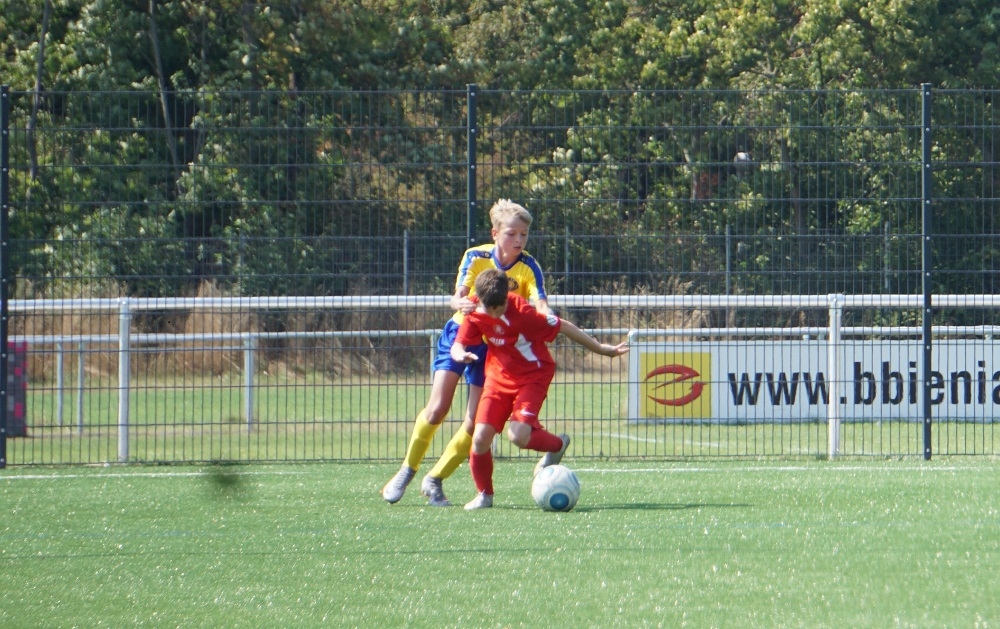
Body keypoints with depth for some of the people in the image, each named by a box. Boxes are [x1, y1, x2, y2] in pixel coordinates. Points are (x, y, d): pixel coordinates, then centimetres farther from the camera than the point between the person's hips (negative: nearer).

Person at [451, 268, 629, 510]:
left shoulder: (521, 313, -27)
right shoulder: (475, 315, -13)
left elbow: (561, 326, -18)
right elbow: (457, 345, -11)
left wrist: (602, 349, -10)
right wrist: (461, 354, -39)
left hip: (532, 375, -4)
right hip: (499, 376, 4)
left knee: (518, 436, -24)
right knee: (480, 437, -9)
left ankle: (557, 445, 10)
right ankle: (484, 494, 14)